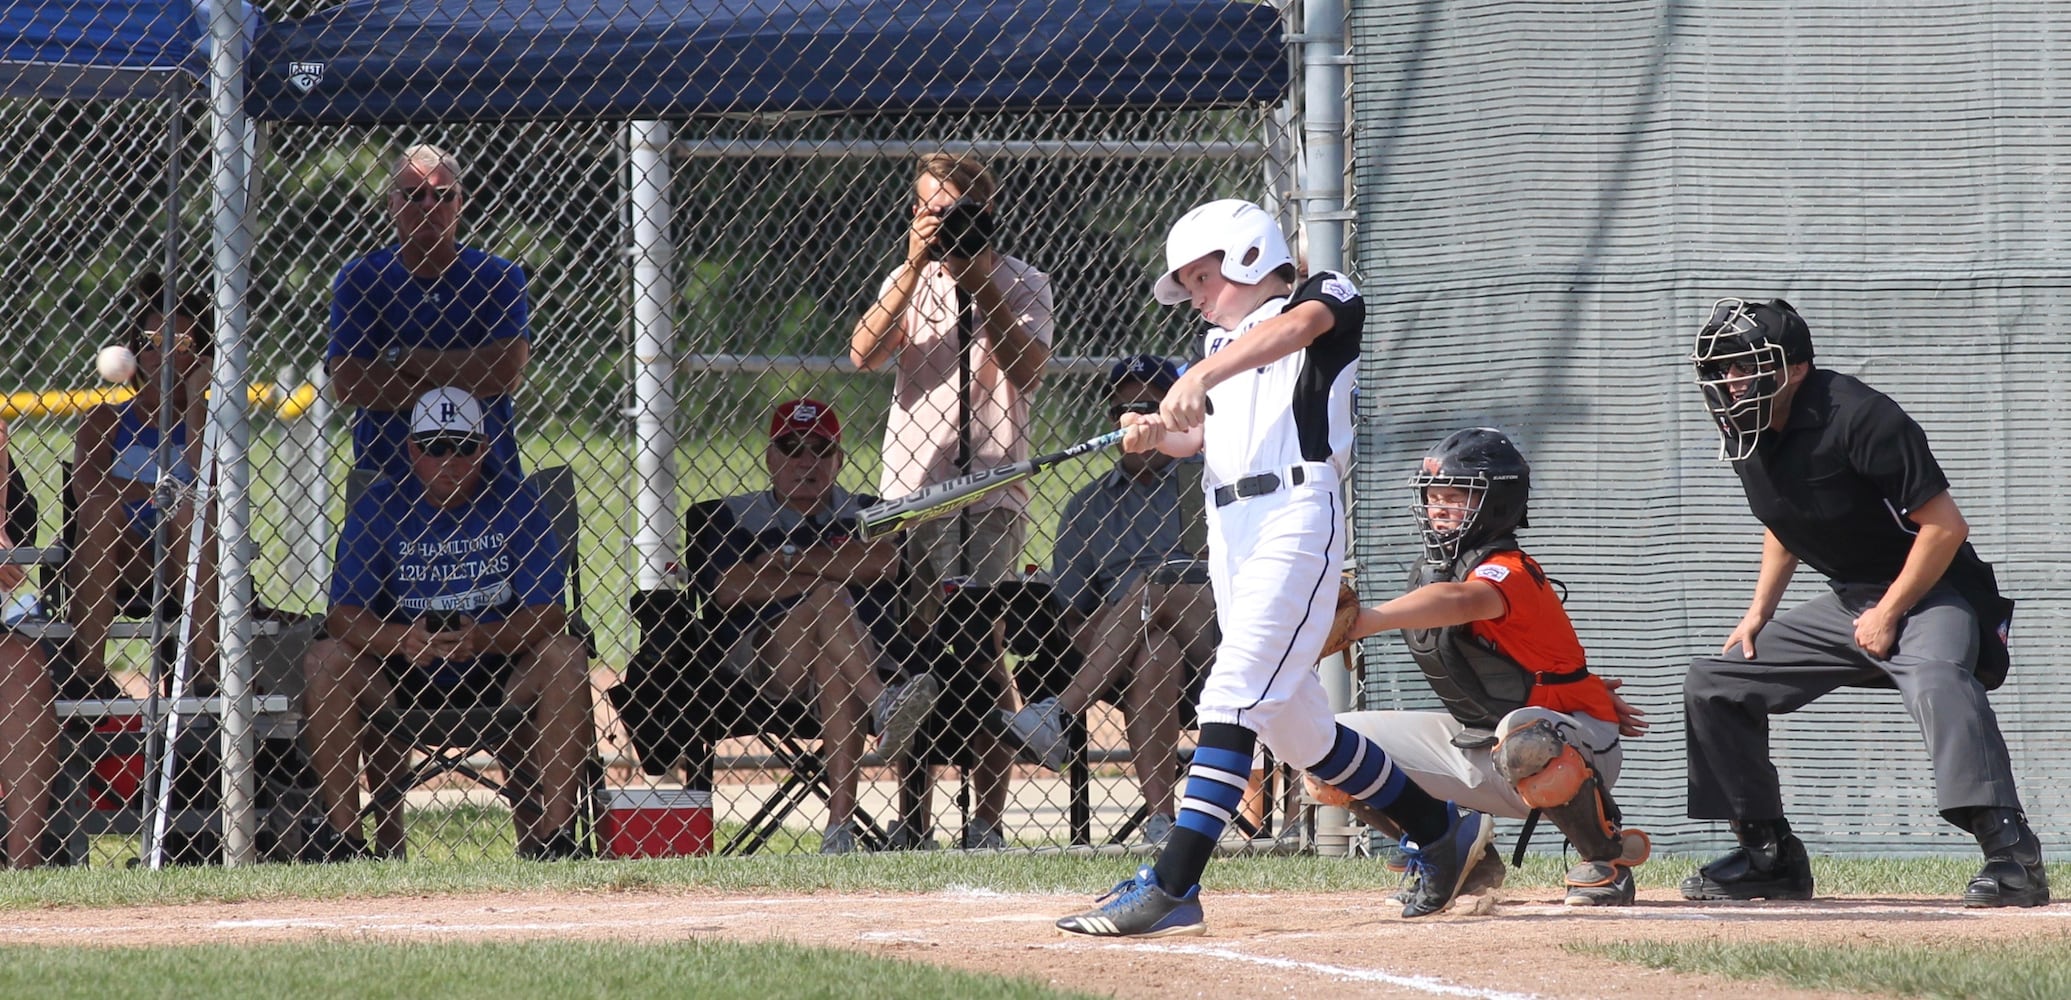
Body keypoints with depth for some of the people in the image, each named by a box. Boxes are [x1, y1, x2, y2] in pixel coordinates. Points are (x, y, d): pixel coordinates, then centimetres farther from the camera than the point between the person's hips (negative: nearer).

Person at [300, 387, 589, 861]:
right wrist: (398, 639, -33)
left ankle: (556, 830, -27)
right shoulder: (379, 507, -2)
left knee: (564, 656, -27)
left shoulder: (514, 503, -3)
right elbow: (344, 613, -11)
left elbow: (548, 612, -12)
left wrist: (485, 639, -32)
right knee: (327, 658, -25)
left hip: (495, 674, 0)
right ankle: (341, 832, -24)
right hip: (401, 677, 0)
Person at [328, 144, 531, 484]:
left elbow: (507, 373, -8)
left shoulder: (498, 277, 7)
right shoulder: (359, 279, 6)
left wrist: (400, 357, -7)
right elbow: (348, 383, -6)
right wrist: (454, 389, -10)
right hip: (387, 476, 0)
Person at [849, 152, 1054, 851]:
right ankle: (912, 821, 12)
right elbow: (865, 353, -4)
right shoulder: (908, 282, 13)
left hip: (988, 491, -4)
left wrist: (979, 282, -14)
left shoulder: (1020, 283, 5)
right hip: (908, 489, 4)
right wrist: (916, 269, -11)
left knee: (980, 652, -10)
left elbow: (1028, 368, -11)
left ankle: (986, 820, -8)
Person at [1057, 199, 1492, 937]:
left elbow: (1293, 327, -21)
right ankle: (1442, 833, 25)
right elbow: (1200, 434, 16)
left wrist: (1200, 376, -36)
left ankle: (1171, 888, -26)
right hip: (1229, 529, 9)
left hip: (1296, 515, -9)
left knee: (1234, 696, -18)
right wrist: (1157, 433, -7)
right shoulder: (1224, 342, 25)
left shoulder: (1328, 298, 2)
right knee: (1292, 722, 10)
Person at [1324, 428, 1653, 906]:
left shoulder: (1508, 571, -22)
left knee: (1525, 736, -46)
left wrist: (1365, 621, -63)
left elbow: (1460, 601, -47)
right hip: (1475, 744, 8)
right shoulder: (1429, 573, 5)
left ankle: (1606, 857, -18)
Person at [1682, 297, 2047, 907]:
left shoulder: (1856, 418, -24)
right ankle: (1769, 856, 13)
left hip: (1927, 592, -9)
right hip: (1848, 603, 9)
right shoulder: (1748, 433, 1)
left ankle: (2011, 854, -46)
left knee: (1934, 676, -40)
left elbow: (1944, 526, -23)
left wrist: (1889, 613, -20)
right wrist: (1760, 610, 10)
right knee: (1713, 685, 6)